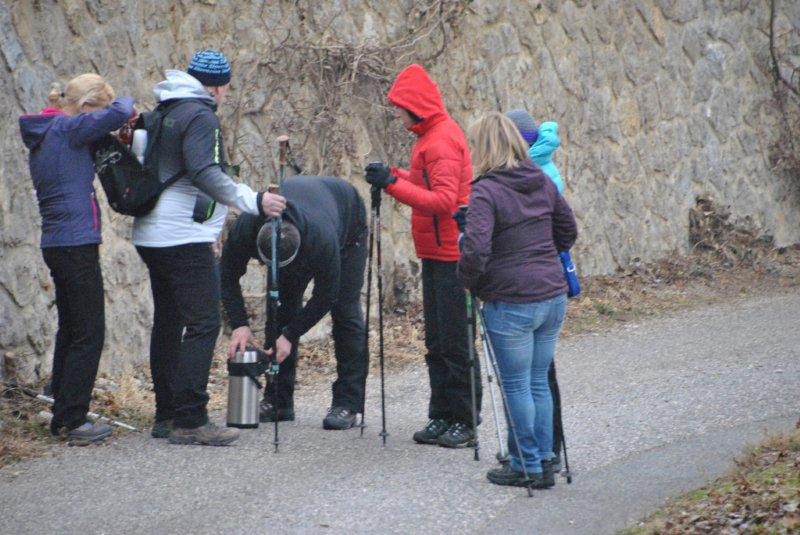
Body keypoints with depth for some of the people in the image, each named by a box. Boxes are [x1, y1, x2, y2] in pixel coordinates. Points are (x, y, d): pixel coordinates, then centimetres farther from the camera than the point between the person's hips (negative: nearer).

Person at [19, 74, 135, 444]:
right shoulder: (67, 129, -13)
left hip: (57, 243, 10)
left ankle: (62, 417, 20)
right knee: (89, 333, -4)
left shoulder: (45, 133, 15)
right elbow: (118, 113, -25)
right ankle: (73, 421, -3)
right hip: (76, 244, -10)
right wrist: (123, 104, -3)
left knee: (70, 330, 16)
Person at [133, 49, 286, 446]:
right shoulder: (200, 117, -12)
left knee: (168, 323, 14)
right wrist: (253, 201, -33)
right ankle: (190, 421, -12)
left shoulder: (164, 114, 16)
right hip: (184, 239, -10)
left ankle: (167, 415, 19)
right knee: (202, 324, -9)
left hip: (152, 235, 10)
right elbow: (205, 174, -26)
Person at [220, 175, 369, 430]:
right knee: (281, 306, -6)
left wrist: (290, 335, -29)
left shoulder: (322, 239, -46)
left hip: (348, 225, -4)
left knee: (345, 311, -13)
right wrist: (239, 324, -30)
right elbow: (228, 276, -19)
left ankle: (347, 404, -10)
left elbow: (325, 296, -31)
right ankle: (278, 401, 0)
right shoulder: (245, 228, -37)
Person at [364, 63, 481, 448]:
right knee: (437, 342, 12)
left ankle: (465, 422, 0)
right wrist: (395, 177, 5)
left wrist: (393, 184, -24)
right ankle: (443, 417, 18)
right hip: (436, 253, 10)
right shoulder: (431, 135, 15)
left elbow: (444, 200, -24)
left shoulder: (442, 141, -16)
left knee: (455, 342, -5)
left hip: (450, 254, -10)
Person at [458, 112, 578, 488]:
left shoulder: (486, 192, -14)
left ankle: (527, 466, 11)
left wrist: (468, 282, -5)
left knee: (516, 386, 5)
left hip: (511, 304, -7)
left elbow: (476, 249, -22)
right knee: (538, 382, 16)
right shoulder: (542, 182, 7)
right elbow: (568, 231, 17)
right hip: (553, 295, 7)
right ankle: (544, 461, 20)